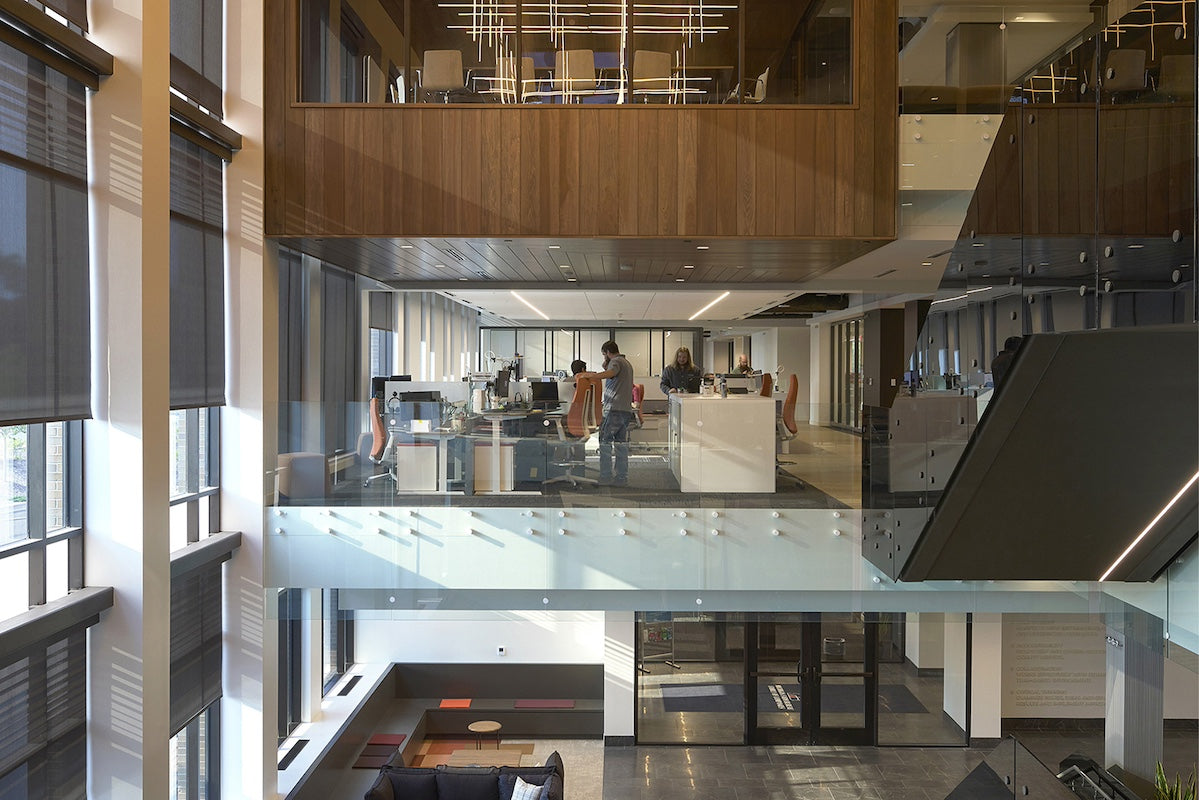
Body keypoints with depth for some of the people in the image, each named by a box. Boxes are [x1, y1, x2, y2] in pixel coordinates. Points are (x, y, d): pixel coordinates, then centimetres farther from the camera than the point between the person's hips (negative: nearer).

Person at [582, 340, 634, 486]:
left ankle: (606, 477, -6)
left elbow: (609, 373, -27)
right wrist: (606, 365, 19)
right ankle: (622, 478, 8)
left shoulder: (615, 361, -6)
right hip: (626, 410, 9)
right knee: (622, 445, 8)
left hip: (614, 410, -9)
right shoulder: (627, 363, 25)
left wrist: (588, 375, -28)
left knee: (605, 444, -4)